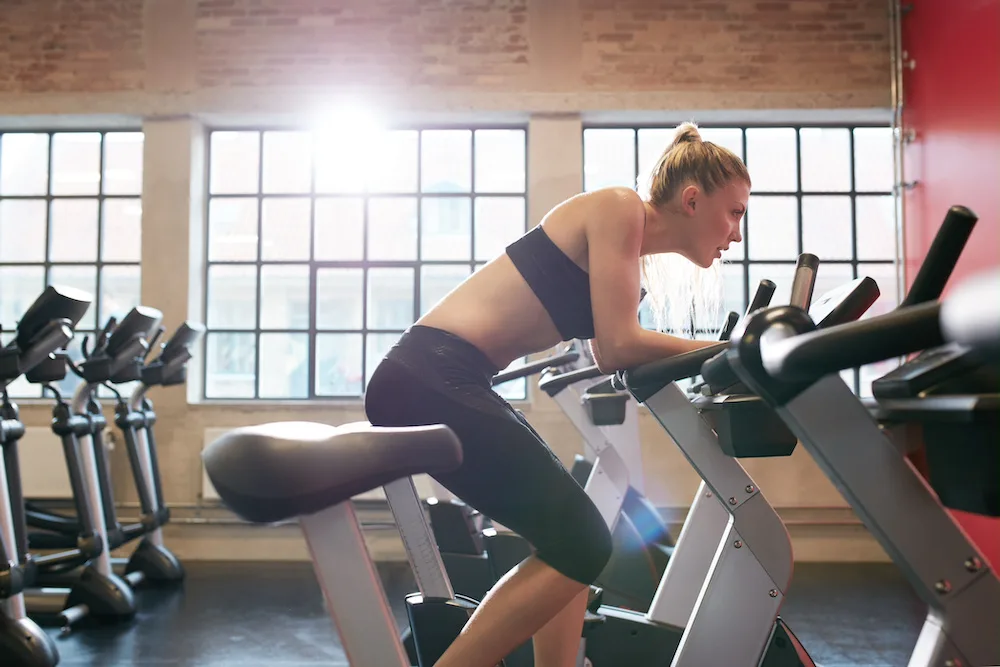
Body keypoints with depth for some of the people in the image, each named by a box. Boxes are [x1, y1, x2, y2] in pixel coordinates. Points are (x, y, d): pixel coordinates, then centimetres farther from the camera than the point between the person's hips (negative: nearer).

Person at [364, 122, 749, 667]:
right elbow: (618, 347, -14)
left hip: (445, 384, 10)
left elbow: (611, 356, 17)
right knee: (578, 544, -7)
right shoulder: (618, 208, -7)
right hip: (430, 379, -10)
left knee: (573, 542, 13)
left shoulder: (633, 251, 19)